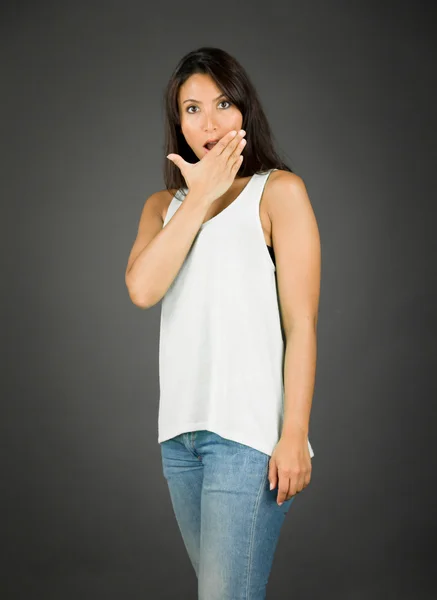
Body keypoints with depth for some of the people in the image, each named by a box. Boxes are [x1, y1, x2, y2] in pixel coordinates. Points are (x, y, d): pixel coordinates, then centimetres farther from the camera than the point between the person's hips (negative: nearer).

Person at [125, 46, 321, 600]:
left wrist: (294, 434, -12)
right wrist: (200, 196, -5)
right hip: (181, 431, 5)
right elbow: (142, 288, -5)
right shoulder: (164, 205, 16)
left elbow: (301, 323, -6)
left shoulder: (278, 191, 1)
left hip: (250, 430, -5)